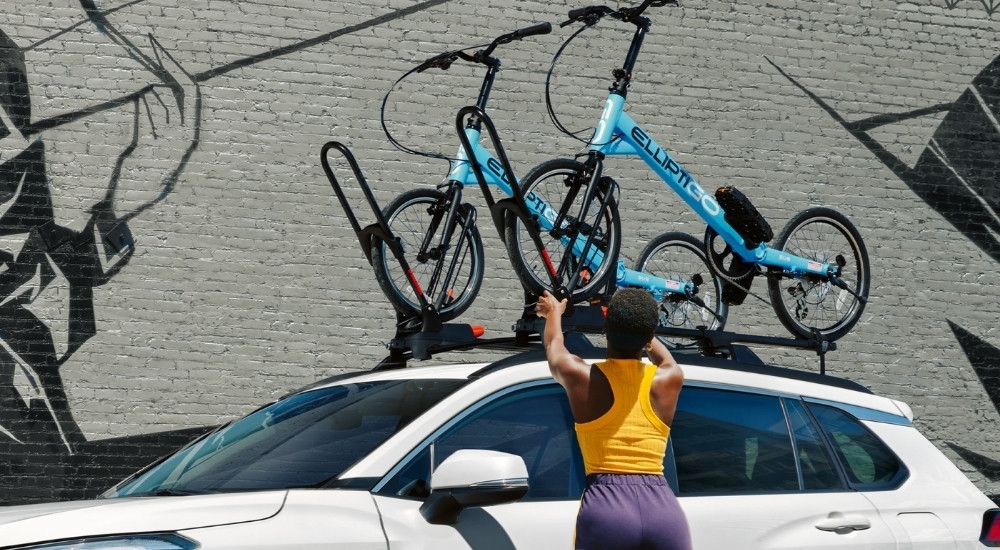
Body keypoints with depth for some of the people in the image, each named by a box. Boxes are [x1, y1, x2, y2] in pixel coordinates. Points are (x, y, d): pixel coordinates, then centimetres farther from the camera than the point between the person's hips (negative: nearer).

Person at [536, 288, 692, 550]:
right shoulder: (669, 379, 10)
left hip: (605, 508, -2)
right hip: (664, 509, 2)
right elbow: (663, 357, 37)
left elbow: (554, 345, 30)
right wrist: (639, 326, 57)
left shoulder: (580, 376, 5)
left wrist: (553, 312, 52)